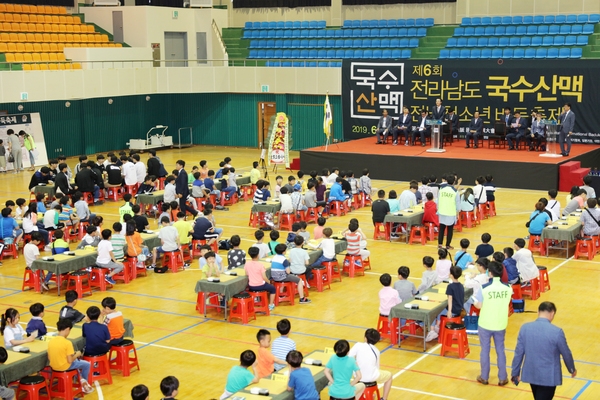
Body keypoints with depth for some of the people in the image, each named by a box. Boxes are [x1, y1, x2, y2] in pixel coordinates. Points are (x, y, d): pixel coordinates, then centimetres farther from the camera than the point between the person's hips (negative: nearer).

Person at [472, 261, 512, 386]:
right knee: (500, 350, 17)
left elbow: (478, 305, -11)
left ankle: (484, 377, 24)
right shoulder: (508, 288, -9)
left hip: (485, 324, -2)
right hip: (501, 324, 3)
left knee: (485, 350, 14)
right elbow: (506, 303, 4)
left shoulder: (484, 288, -19)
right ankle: (502, 378, 24)